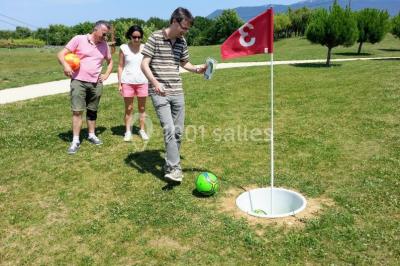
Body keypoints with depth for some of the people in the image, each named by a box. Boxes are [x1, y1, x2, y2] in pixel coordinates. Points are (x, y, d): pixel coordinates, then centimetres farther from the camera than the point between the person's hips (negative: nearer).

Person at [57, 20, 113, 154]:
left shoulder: (104, 45, 7)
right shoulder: (79, 39, -6)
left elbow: (110, 61, 23)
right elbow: (61, 54, -6)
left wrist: (106, 75, 9)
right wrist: (66, 65, -24)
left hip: (96, 83, 4)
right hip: (78, 81, -4)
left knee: (92, 111, 13)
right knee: (77, 111, -6)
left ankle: (92, 135, 28)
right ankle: (75, 141, -1)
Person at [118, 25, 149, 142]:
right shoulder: (124, 48, -1)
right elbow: (120, 66, 2)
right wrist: (119, 83, -3)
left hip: (142, 82, 1)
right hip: (127, 82, -1)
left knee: (142, 108, 8)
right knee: (128, 108, 5)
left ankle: (142, 130, 16)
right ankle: (128, 131, 11)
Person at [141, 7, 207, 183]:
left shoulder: (182, 42, 9)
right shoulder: (155, 38, -7)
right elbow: (144, 64, -10)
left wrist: (197, 70, 3)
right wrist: (155, 82, -25)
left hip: (177, 92, 6)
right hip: (159, 93, -6)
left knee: (178, 132, 8)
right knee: (169, 130, -15)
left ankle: (171, 165, 23)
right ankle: (174, 168, -7)